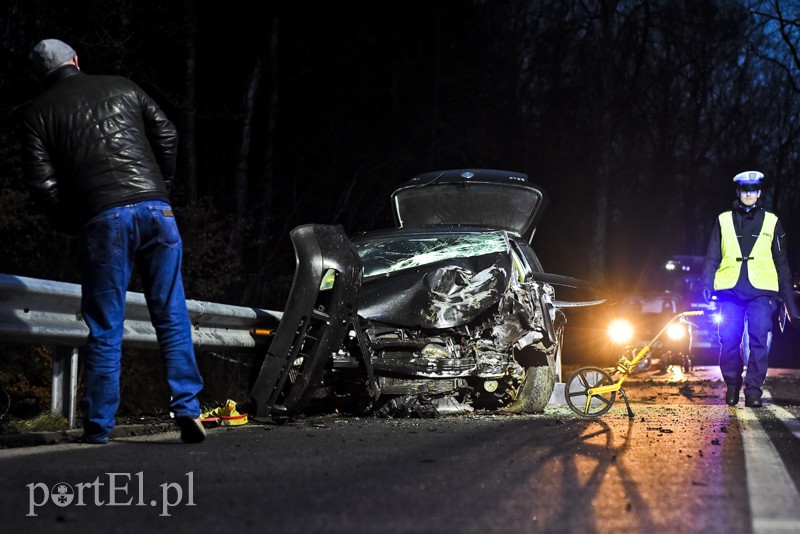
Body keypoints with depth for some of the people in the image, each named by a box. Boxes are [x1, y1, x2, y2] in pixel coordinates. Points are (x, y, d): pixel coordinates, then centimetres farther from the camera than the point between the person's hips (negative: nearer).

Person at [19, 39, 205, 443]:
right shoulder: (123, 88, 17)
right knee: (171, 317, 8)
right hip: (155, 209, 2)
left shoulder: (38, 114, 10)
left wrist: (72, 226, 14)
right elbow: (167, 135, 12)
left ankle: (98, 426, 7)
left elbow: (42, 183, 2)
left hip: (101, 220, -2)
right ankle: (187, 409, 0)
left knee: (104, 328, 5)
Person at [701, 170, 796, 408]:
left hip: (761, 291, 0)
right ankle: (732, 386, 12)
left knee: (759, 339, -10)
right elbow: (712, 257, 13)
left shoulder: (771, 222, 14)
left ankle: (753, 389, -5)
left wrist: (787, 295, 13)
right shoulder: (724, 221, 13)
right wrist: (707, 284, -1)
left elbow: (781, 262, 17)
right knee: (729, 339, -5)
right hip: (730, 290, 0)